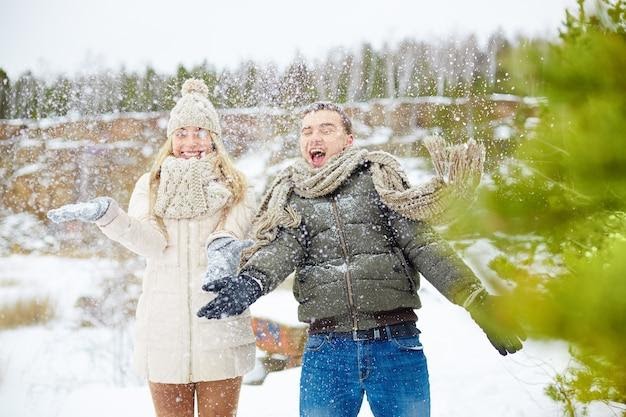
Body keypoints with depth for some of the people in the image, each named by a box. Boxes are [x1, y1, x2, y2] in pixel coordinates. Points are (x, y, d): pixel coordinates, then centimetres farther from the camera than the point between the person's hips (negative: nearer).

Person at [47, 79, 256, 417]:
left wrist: (222, 247, -32)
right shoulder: (151, 185, 10)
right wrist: (103, 213, -22)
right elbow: (151, 243, -6)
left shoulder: (235, 189, 9)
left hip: (220, 329, -1)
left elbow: (232, 234, -8)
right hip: (165, 329, 1)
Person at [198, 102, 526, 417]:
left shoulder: (378, 178, 9)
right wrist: (252, 280, -29)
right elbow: (282, 247, -6)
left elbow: (421, 242, 2)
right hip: (326, 350, 1)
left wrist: (476, 299, -10)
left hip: (396, 345, -1)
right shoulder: (290, 196, 13)